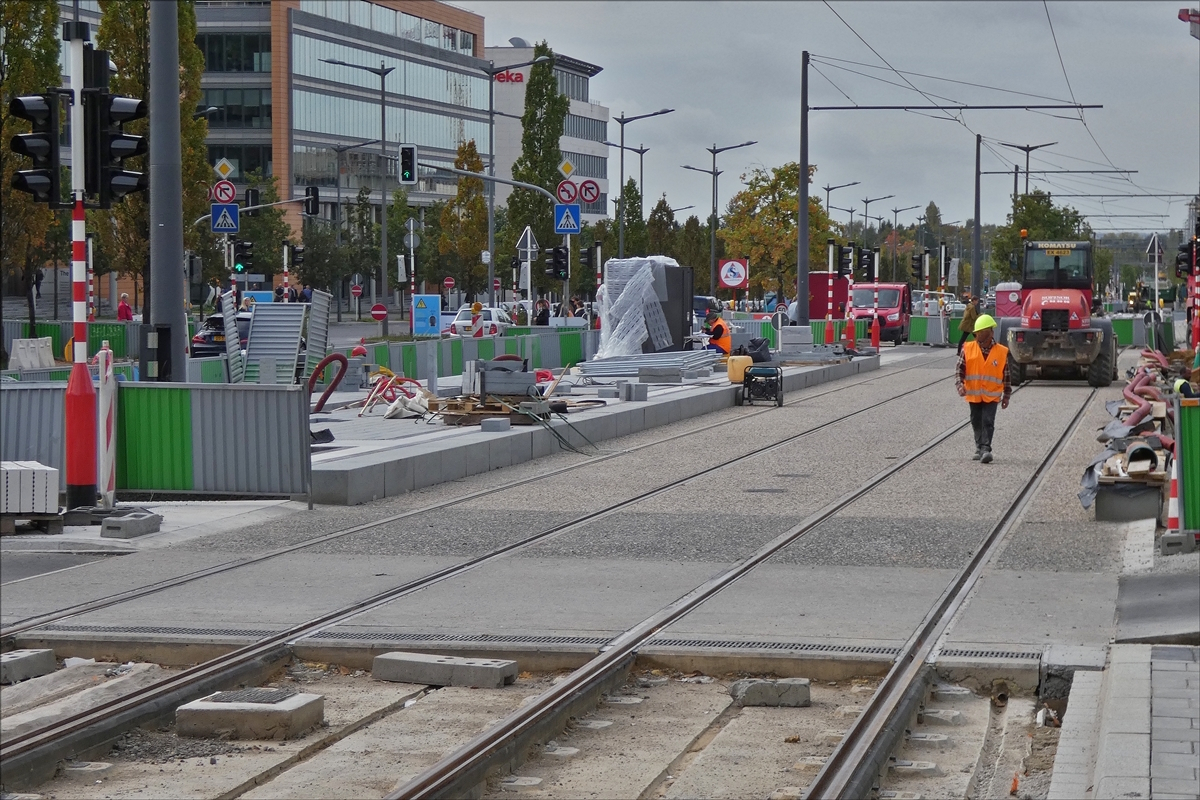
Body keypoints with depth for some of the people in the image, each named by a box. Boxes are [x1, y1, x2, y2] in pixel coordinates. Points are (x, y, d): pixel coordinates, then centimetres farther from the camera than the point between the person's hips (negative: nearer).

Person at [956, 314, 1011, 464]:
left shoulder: (1001, 352, -4)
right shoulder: (968, 349, -3)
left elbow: (1006, 375, 4)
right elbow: (960, 369, -1)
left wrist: (1006, 396, 8)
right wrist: (960, 385, -18)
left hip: (992, 395, -2)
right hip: (973, 394, 3)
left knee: (988, 422, -12)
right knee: (976, 422, 13)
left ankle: (986, 449, -16)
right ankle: (979, 448, 26)